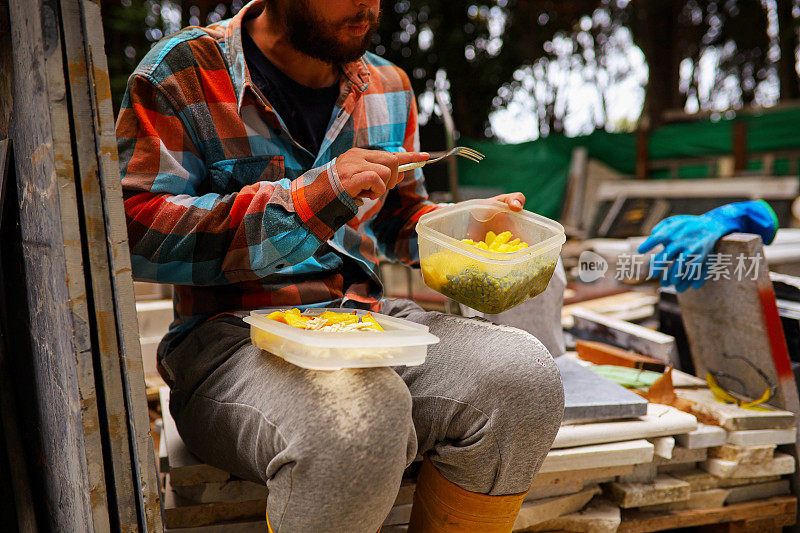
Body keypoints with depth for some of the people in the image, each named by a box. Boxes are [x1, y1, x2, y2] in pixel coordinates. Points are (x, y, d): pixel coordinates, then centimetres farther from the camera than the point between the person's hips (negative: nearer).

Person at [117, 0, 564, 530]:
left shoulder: (388, 85, 16)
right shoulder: (180, 73, -2)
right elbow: (135, 231, -13)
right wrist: (307, 200, -24)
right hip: (233, 333, -5)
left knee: (524, 376, -21)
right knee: (359, 415, -38)